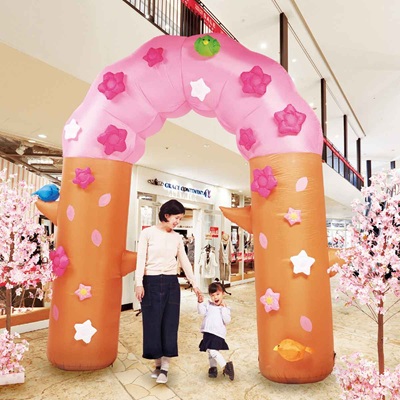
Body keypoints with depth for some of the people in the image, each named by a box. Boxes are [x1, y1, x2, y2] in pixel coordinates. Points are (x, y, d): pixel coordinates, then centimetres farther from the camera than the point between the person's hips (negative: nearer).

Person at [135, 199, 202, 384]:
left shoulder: (177, 237, 7)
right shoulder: (147, 233, -4)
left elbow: (185, 261, 11)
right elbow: (141, 259, -6)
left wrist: (194, 284, 9)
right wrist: (139, 283, -13)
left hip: (171, 283, 3)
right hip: (151, 282, -3)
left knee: (170, 324, 4)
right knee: (152, 324, 4)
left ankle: (164, 367, 15)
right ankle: (158, 363, 23)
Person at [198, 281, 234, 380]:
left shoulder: (225, 308, 1)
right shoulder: (208, 305, 8)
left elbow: (227, 321, -9)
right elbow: (202, 312, -6)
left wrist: (223, 308, -13)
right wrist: (200, 301, -19)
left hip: (218, 334, -4)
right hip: (207, 333, 5)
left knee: (213, 351, -18)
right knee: (210, 351, 15)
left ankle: (225, 366, -4)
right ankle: (213, 368, 34)